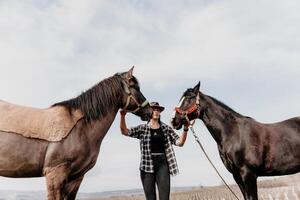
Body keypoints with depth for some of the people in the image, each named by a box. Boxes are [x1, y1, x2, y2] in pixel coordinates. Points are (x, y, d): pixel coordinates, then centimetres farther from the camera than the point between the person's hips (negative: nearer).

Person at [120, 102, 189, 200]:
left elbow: (179, 142, 4)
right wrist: (122, 116, -17)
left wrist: (185, 129, -10)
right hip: (147, 166, 0)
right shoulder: (142, 128, 6)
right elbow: (124, 131, -2)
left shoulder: (166, 128, 9)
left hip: (163, 164, 1)